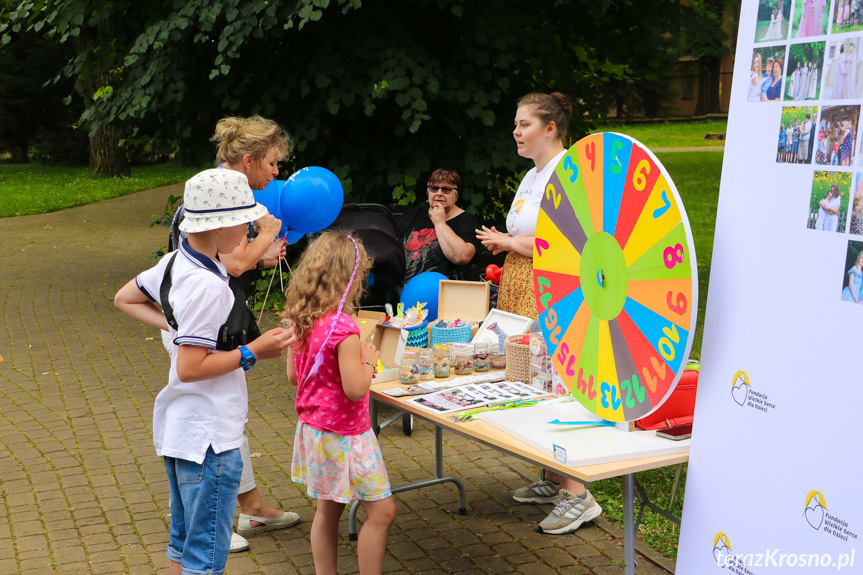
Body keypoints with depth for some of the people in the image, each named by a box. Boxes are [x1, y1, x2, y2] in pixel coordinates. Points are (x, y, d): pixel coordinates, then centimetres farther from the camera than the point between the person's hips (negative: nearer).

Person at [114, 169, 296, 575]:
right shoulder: (208, 286, -25)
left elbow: (124, 299, 19)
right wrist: (253, 352, -17)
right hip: (209, 438, -10)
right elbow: (190, 368, -24)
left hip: (180, 430, 10)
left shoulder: (176, 262, 4)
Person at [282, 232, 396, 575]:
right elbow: (355, 390, -26)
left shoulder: (300, 321, 1)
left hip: (314, 429, 9)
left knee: (328, 509, 19)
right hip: (344, 434, -9)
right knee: (381, 511, 2)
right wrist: (368, 361, -8)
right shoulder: (343, 328, -24)